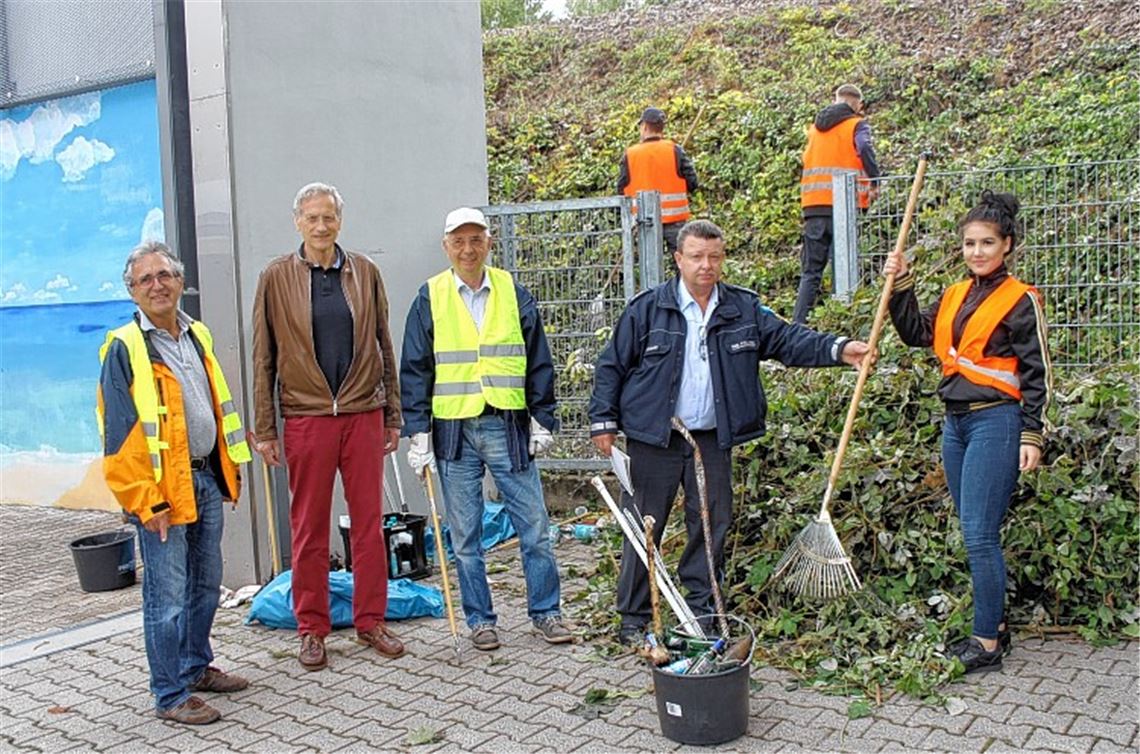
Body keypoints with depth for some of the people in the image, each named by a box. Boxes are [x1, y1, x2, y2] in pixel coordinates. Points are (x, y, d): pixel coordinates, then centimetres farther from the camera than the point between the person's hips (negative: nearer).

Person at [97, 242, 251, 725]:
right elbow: (120, 432, -13)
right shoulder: (124, 348, -10)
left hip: (206, 478, 7)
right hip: (162, 487, -7)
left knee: (206, 584, 17)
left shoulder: (197, 336, 11)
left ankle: (196, 667, 34)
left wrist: (228, 472, 15)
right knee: (167, 595, 0)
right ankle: (171, 696, 12)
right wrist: (147, 502, -16)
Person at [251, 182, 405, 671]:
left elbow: (384, 346, 10)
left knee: (369, 522, 7)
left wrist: (393, 416, 8)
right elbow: (264, 358, 3)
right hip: (306, 417, -1)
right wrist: (264, 429, 0)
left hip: (363, 413, 2)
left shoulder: (364, 273, 6)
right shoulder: (276, 278, 1)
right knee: (308, 529, 6)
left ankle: (370, 621, 20)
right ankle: (312, 629, 18)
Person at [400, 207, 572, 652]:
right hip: (453, 430, 0)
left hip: (509, 427, 1)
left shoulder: (514, 293, 5)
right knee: (465, 535, 7)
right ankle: (480, 620, 20)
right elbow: (415, 370, 3)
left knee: (534, 525, 4)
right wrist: (418, 435, -2)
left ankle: (546, 611, 19)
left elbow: (539, 362, 9)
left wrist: (543, 422, 4)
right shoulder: (430, 298, 3)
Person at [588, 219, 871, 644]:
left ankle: (702, 608, 27)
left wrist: (839, 350, -15)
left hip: (713, 439, 3)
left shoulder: (744, 310, 6)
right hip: (654, 439, -3)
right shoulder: (647, 308, -3)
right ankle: (633, 618, 12)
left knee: (712, 523, 10)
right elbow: (612, 365, 1)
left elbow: (787, 340, 0)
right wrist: (604, 420, -4)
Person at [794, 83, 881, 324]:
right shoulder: (857, 125, 2)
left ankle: (798, 324, 0)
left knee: (811, 270, 8)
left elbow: (807, 159, 18)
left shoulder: (814, 127, 19)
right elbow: (865, 149, -15)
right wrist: (874, 182, -7)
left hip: (812, 204, 4)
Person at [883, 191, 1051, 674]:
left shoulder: (1020, 301, -6)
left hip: (996, 423, -7)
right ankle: (994, 625, 24)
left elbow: (1036, 375, -7)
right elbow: (916, 334, 14)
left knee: (979, 535, -8)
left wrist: (1032, 436, -11)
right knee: (975, 534, 12)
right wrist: (900, 285, 6)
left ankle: (988, 644, 1)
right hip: (955, 423, 7)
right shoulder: (954, 296, 13)